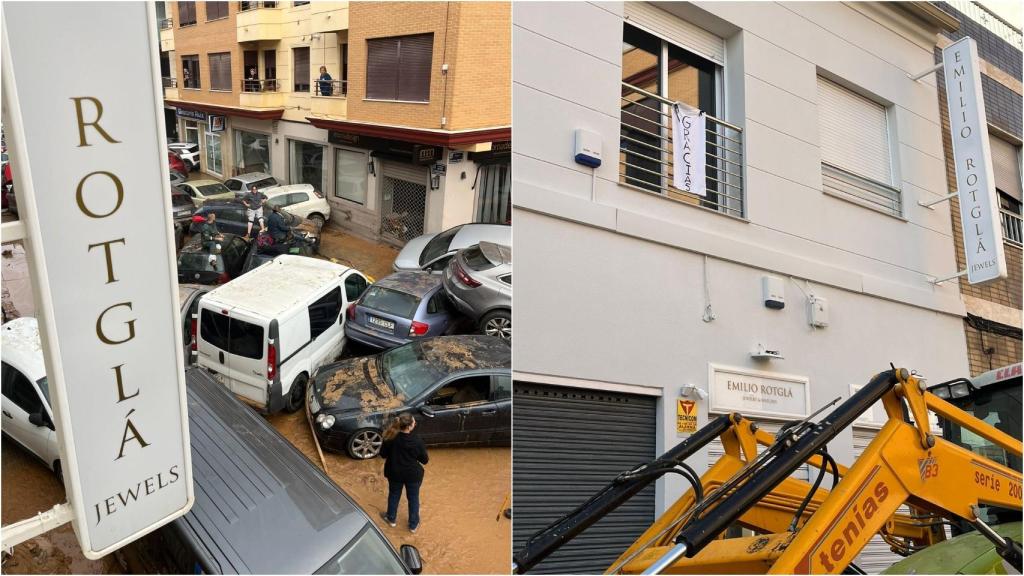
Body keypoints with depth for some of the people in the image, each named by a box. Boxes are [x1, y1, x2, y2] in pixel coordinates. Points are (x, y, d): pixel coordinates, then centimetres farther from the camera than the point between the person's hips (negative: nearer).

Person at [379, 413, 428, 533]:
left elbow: (383, 454, -5)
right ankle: (413, 525, 33)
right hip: (413, 474, -2)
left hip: (395, 473, 2)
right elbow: (424, 460, -14)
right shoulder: (417, 441, -26)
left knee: (394, 495, 26)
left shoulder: (390, 438, -20)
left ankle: (391, 519, 46)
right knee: (413, 498, 19)